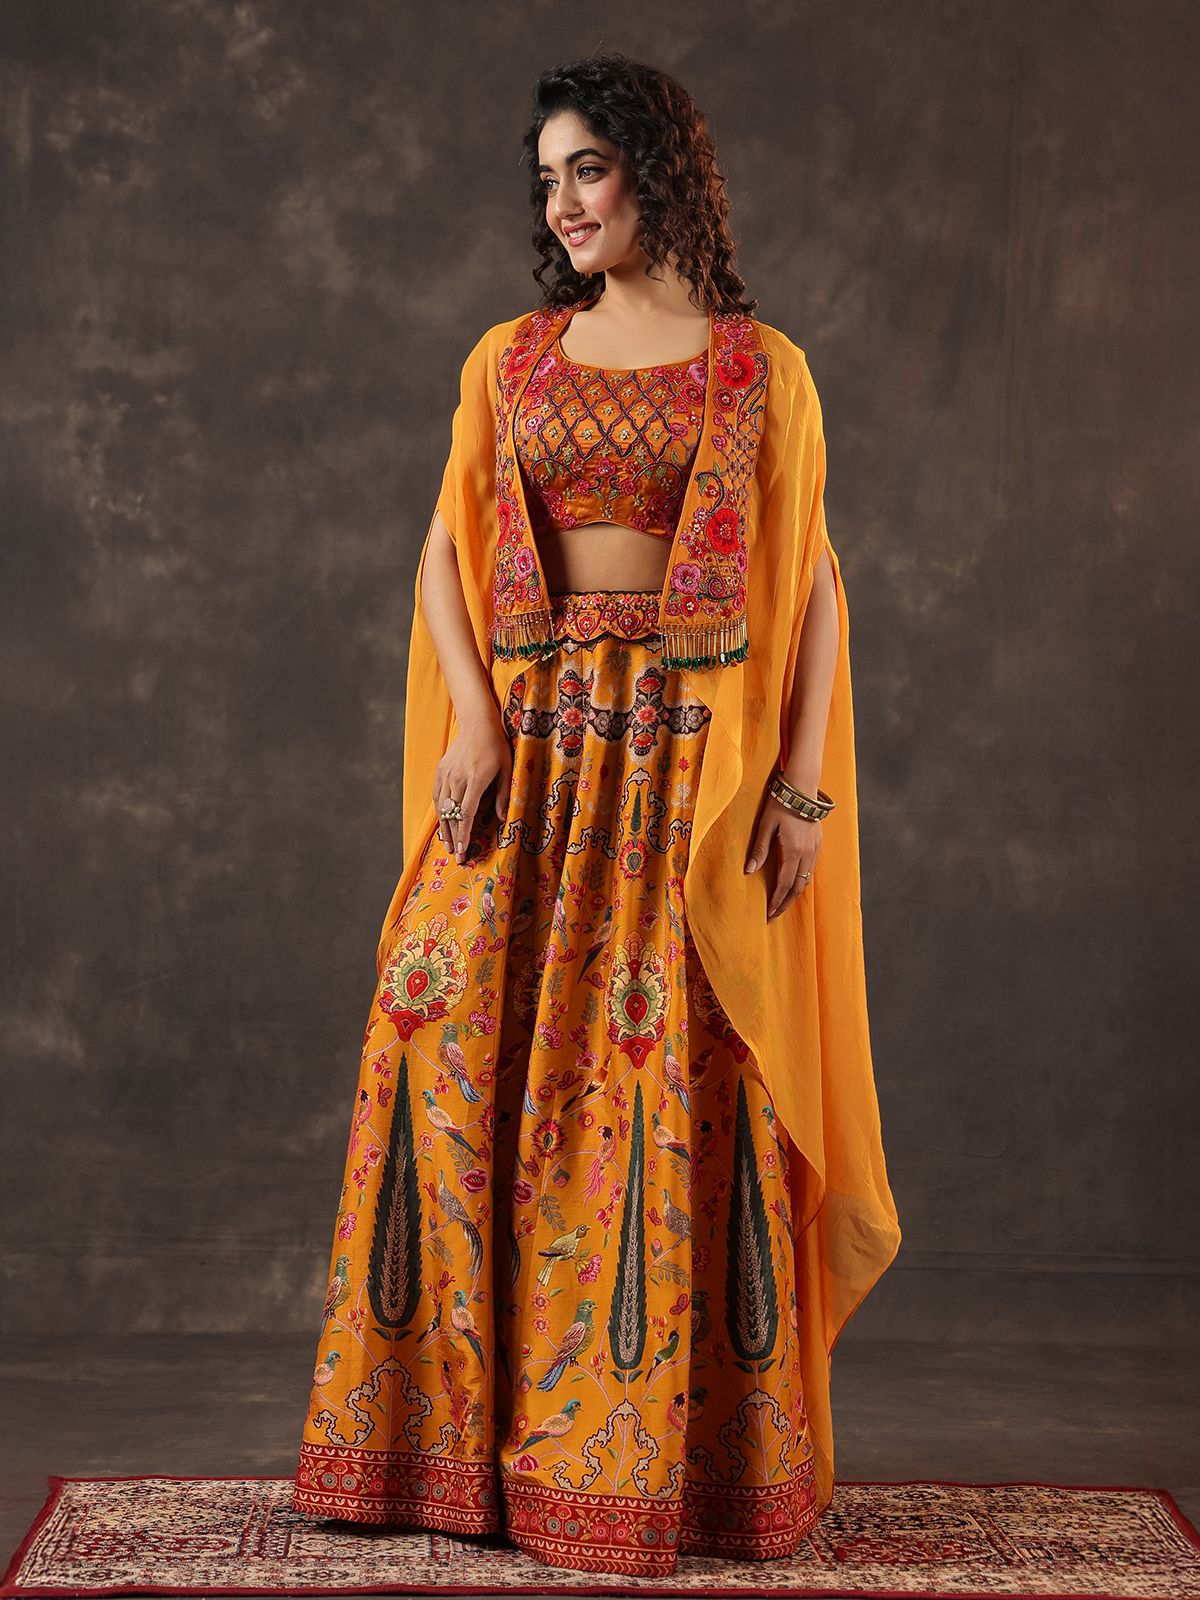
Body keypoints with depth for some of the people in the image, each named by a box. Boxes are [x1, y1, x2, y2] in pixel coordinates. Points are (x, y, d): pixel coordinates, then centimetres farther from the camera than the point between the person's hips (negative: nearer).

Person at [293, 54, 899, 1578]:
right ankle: (453, 1417, 10)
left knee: (685, 1069, -3)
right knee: (455, 1036, -4)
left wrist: (805, 783, -6)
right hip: (531, 749, 3)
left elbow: (814, 584, 2)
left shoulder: (761, 369, 5)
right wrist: (471, 717, -7)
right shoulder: (508, 360, 13)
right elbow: (447, 553, 9)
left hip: (692, 755, -2)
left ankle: (671, 1444, 10)